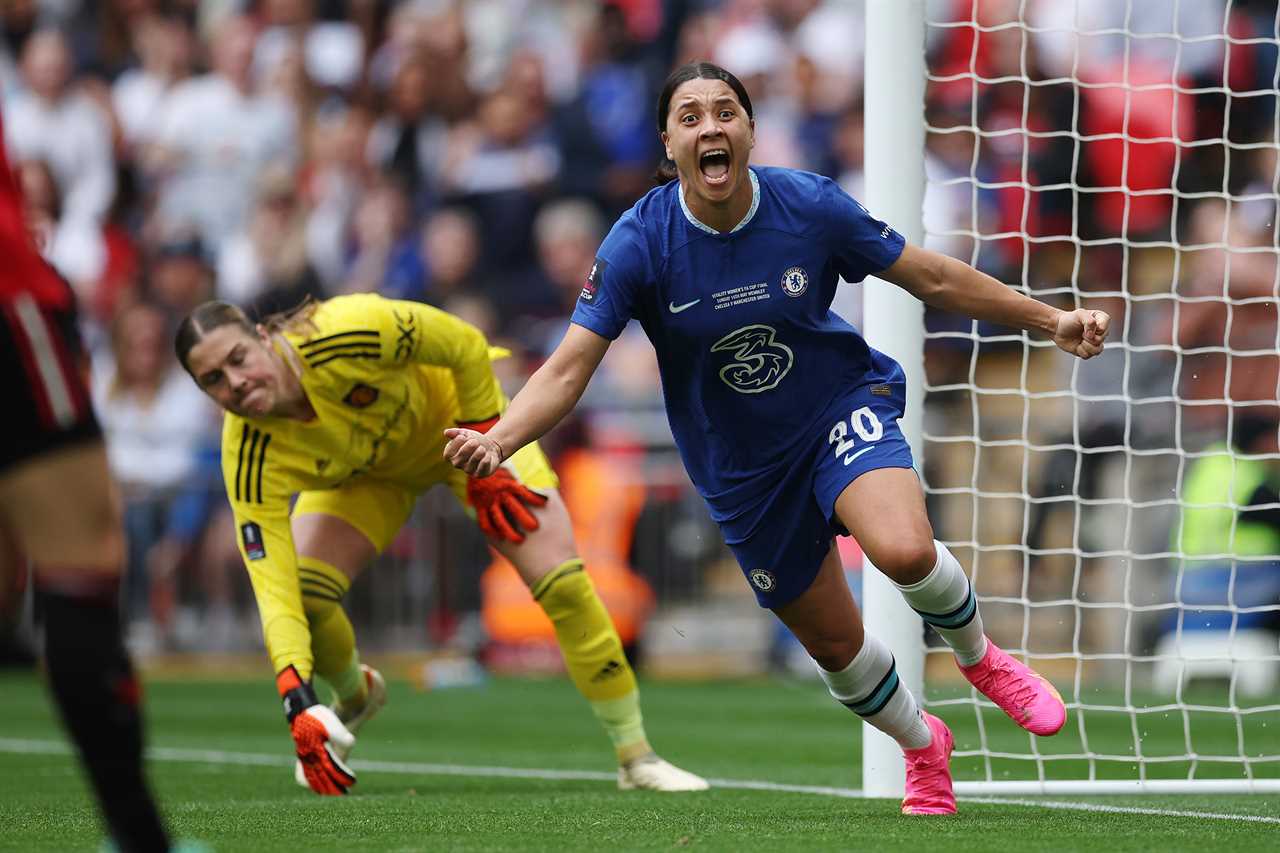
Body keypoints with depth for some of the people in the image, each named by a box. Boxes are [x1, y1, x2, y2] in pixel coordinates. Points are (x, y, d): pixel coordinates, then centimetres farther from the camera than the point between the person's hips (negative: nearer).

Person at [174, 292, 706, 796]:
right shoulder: (250, 457, -32)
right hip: (365, 472, 2)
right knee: (303, 595, -17)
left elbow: (467, 347, -25)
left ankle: (636, 757, 1)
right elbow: (272, 585, -33)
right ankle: (355, 698, 20)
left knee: (560, 580, -15)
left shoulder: (345, 333, -41)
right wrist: (298, 705, -43)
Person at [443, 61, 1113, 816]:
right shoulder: (640, 244, -19)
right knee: (834, 644, 10)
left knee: (904, 550, -31)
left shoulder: (810, 207, -17)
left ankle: (980, 656, 3)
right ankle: (922, 746, 43)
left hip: (842, 408, -1)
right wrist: (497, 440, -41)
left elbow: (932, 278, -4)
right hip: (741, 465, 1)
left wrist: (1051, 319, -2)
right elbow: (569, 369, -22)